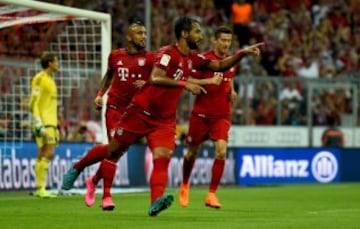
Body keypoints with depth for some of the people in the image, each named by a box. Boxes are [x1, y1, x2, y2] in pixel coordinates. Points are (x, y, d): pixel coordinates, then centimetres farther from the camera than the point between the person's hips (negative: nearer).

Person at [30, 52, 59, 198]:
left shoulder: (50, 80, 19)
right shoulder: (40, 79, -9)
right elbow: (34, 103, -14)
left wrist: (56, 127, 23)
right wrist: (39, 124, -21)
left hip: (51, 123, 9)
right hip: (43, 123, -9)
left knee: (42, 155, 7)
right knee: (48, 153, -14)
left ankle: (39, 188, 7)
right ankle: (41, 188, -15)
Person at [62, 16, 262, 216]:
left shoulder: (193, 58, 7)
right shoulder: (168, 53, -17)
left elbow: (219, 66, 15)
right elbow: (155, 79, -31)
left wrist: (243, 53, 2)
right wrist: (185, 84, -37)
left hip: (165, 120, 6)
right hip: (141, 113, -6)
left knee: (162, 159, -17)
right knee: (113, 151, 7)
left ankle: (156, 203, -33)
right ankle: (76, 169, 30)